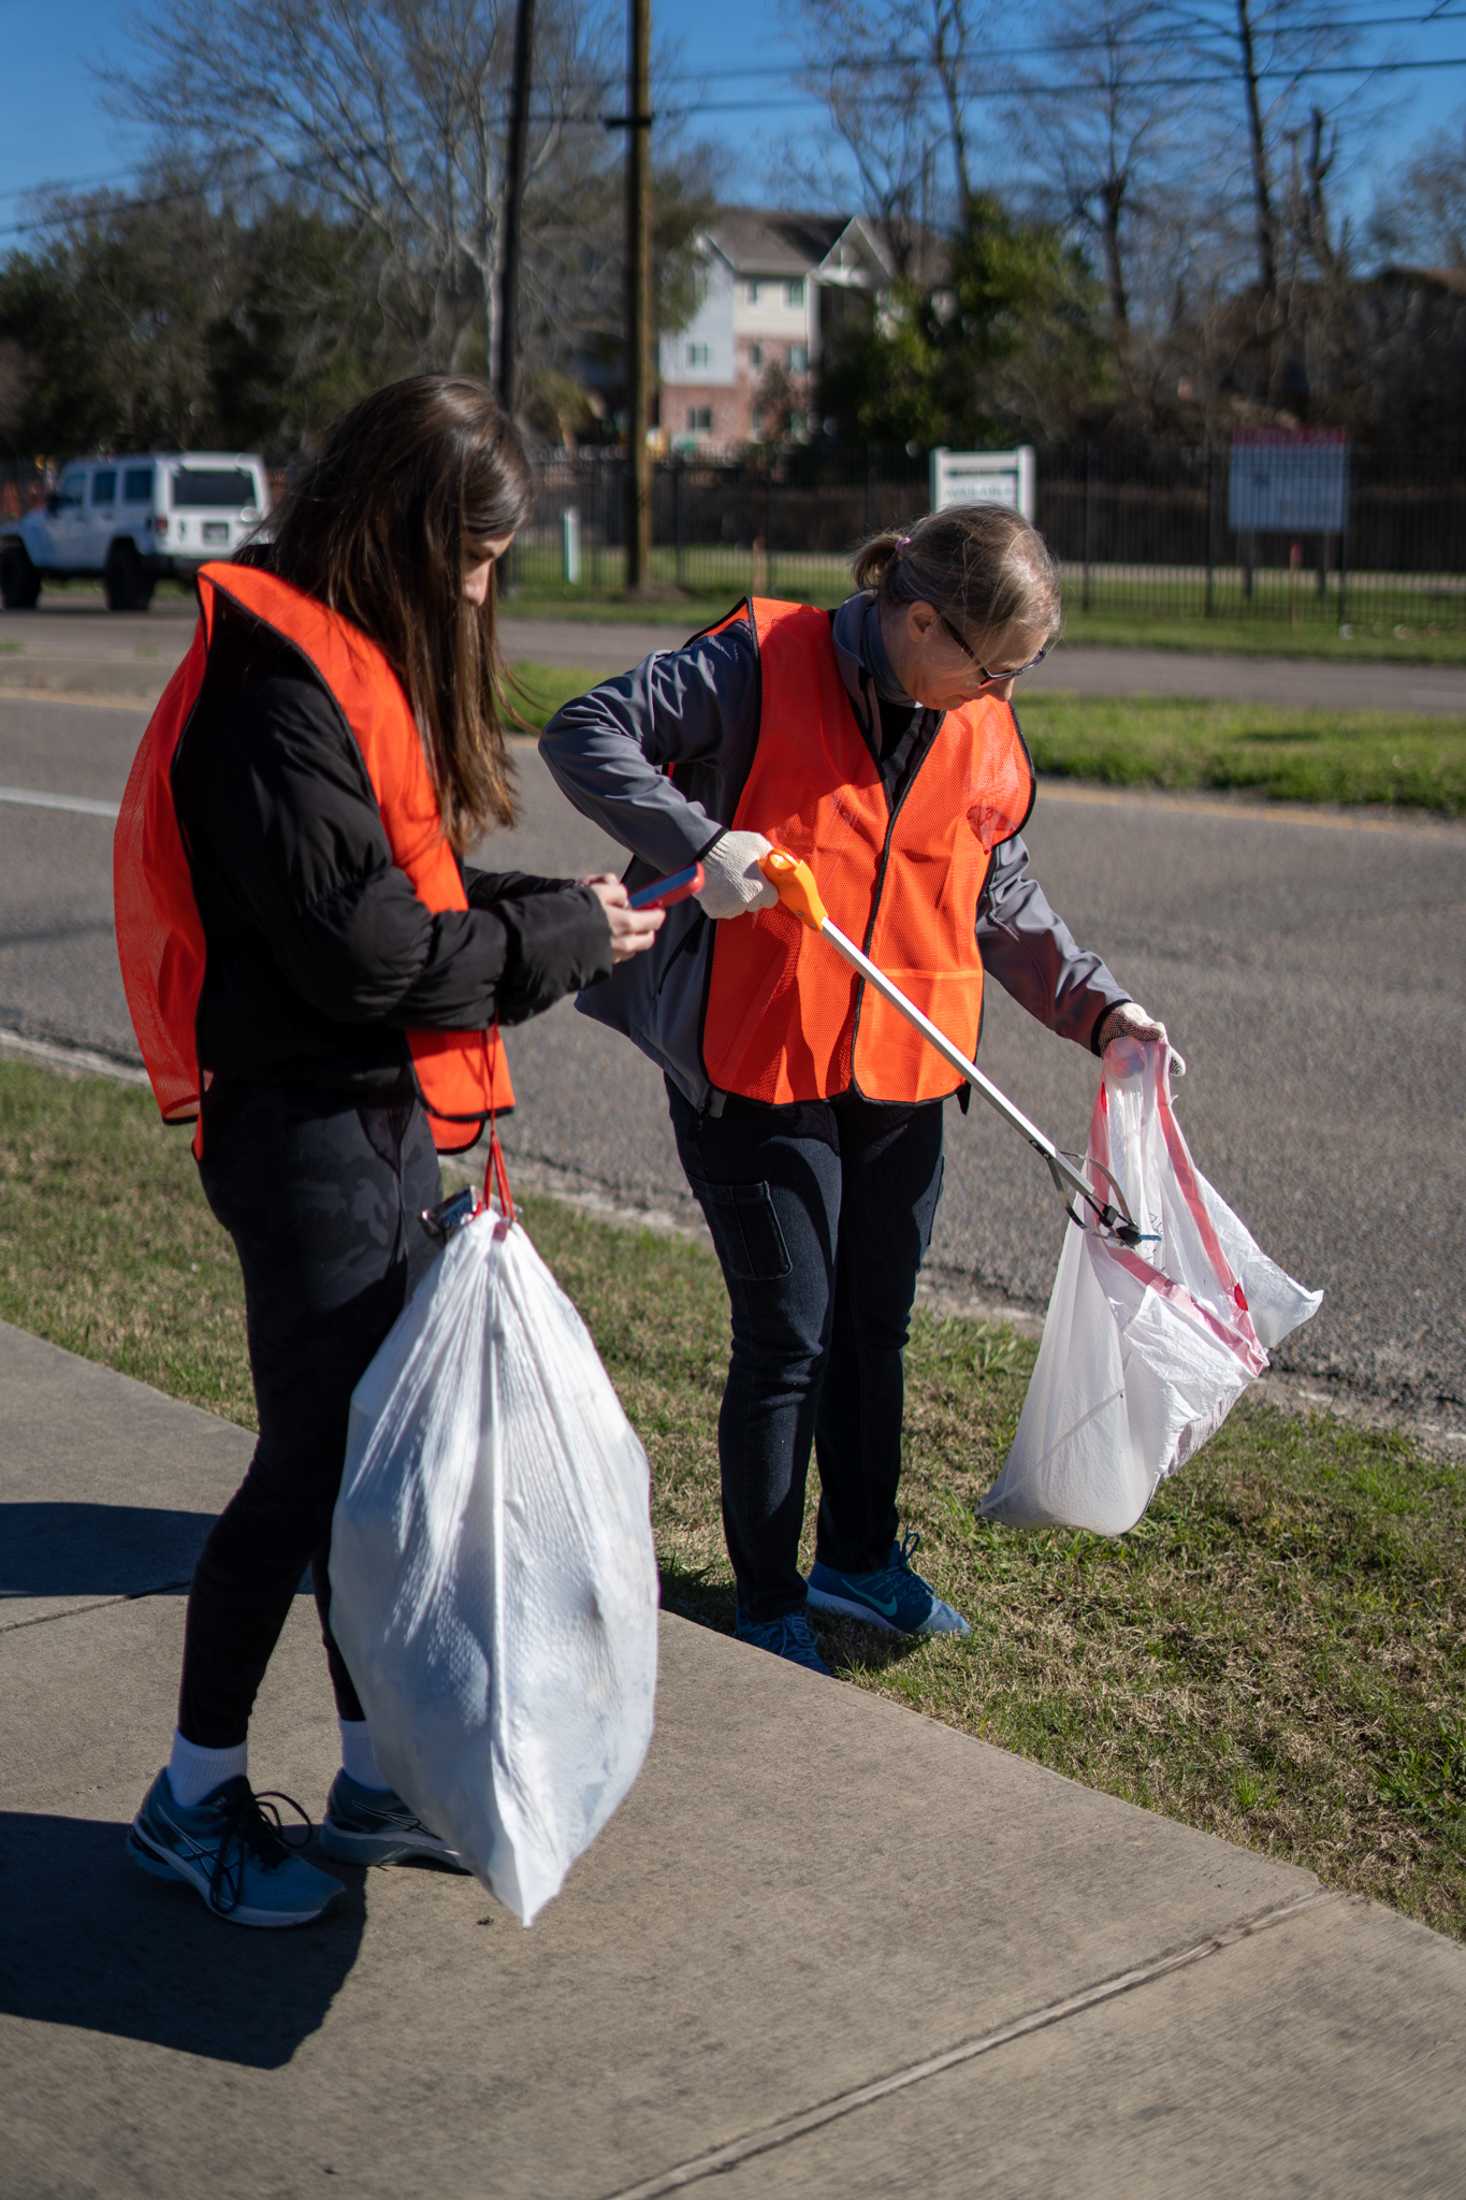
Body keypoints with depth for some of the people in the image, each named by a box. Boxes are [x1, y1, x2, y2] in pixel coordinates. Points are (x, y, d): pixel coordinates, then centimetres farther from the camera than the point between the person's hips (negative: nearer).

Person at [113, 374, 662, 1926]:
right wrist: (562, 941, -11)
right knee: (312, 1462, 1)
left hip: (378, 1119, 10)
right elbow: (362, 951, -22)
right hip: (309, 1126, -10)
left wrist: (547, 912, 1)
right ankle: (194, 1799, 19)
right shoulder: (281, 687, -20)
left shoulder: (350, 664, 13)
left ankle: (376, 1781, 29)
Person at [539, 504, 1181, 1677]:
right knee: (787, 1341, 1)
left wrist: (1097, 1007, 4)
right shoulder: (761, 666, -14)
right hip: (753, 1067, -6)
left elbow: (1005, 905, 15)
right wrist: (697, 842, -28)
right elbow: (585, 734, -16)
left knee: (875, 1330, 18)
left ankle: (860, 1555, 39)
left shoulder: (988, 738, 5)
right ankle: (769, 1604, 19)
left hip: (902, 1080, 6)